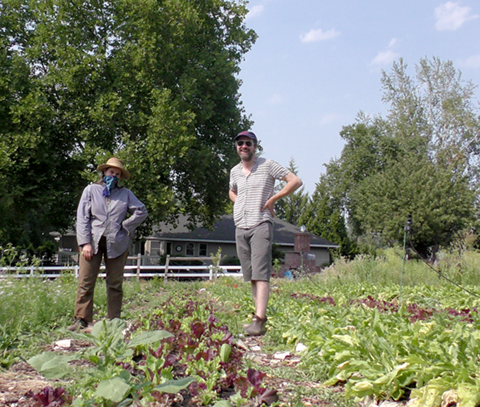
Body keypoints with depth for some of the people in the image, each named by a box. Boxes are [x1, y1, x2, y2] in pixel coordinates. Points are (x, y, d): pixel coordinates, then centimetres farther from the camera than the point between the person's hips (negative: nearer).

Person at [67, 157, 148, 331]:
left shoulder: (125, 193, 13)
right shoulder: (91, 190, 10)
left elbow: (142, 211, 11)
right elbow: (82, 217, 4)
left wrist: (125, 226, -1)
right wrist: (85, 242, -6)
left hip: (116, 244, 1)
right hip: (93, 242, -1)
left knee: (115, 284, 3)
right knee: (85, 283, -5)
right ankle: (82, 320, 1)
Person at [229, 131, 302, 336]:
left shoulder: (268, 165, 0)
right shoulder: (234, 171, 16)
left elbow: (296, 181, -2)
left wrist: (272, 199, -7)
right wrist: (240, 204, 14)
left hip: (261, 225, -6)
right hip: (240, 227, 6)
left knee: (260, 273, -15)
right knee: (250, 276, 6)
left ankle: (259, 321, -21)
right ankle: (261, 313, 12)